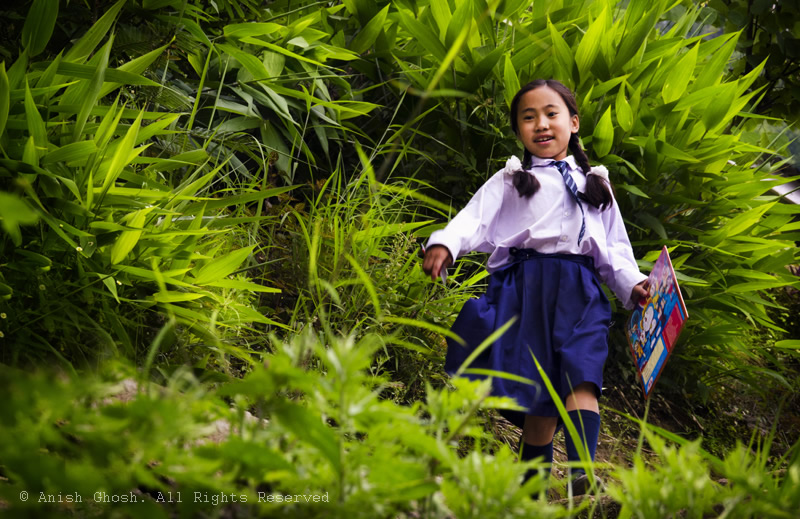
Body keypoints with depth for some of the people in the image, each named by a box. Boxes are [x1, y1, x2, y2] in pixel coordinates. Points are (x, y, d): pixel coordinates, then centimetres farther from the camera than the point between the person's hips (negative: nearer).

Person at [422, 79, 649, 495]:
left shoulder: (595, 184, 24)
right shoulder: (510, 181, 17)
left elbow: (614, 247, 22)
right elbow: (476, 218, 1)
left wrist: (632, 285, 4)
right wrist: (444, 244, -20)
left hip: (580, 292, 1)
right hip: (525, 289, -1)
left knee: (580, 376, -18)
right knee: (537, 389, -6)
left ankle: (583, 475, -29)